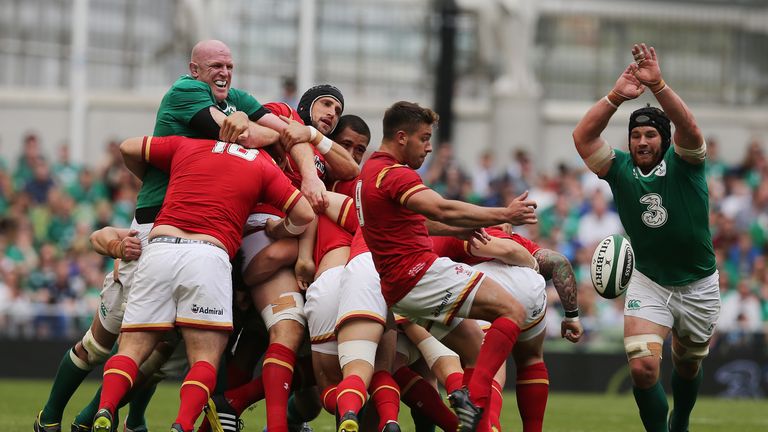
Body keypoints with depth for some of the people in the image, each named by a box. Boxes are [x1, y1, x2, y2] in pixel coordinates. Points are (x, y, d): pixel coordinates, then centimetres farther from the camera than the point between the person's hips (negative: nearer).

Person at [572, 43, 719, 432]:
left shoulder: (682, 163, -11)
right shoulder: (620, 169, -7)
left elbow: (689, 128, -32)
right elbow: (583, 136, -19)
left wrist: (658, 86, -46)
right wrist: (616, 96, -32)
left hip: (698, 284, 0)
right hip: (648, 282, 0)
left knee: (688, 366, 18)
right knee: (642, 366, -19)